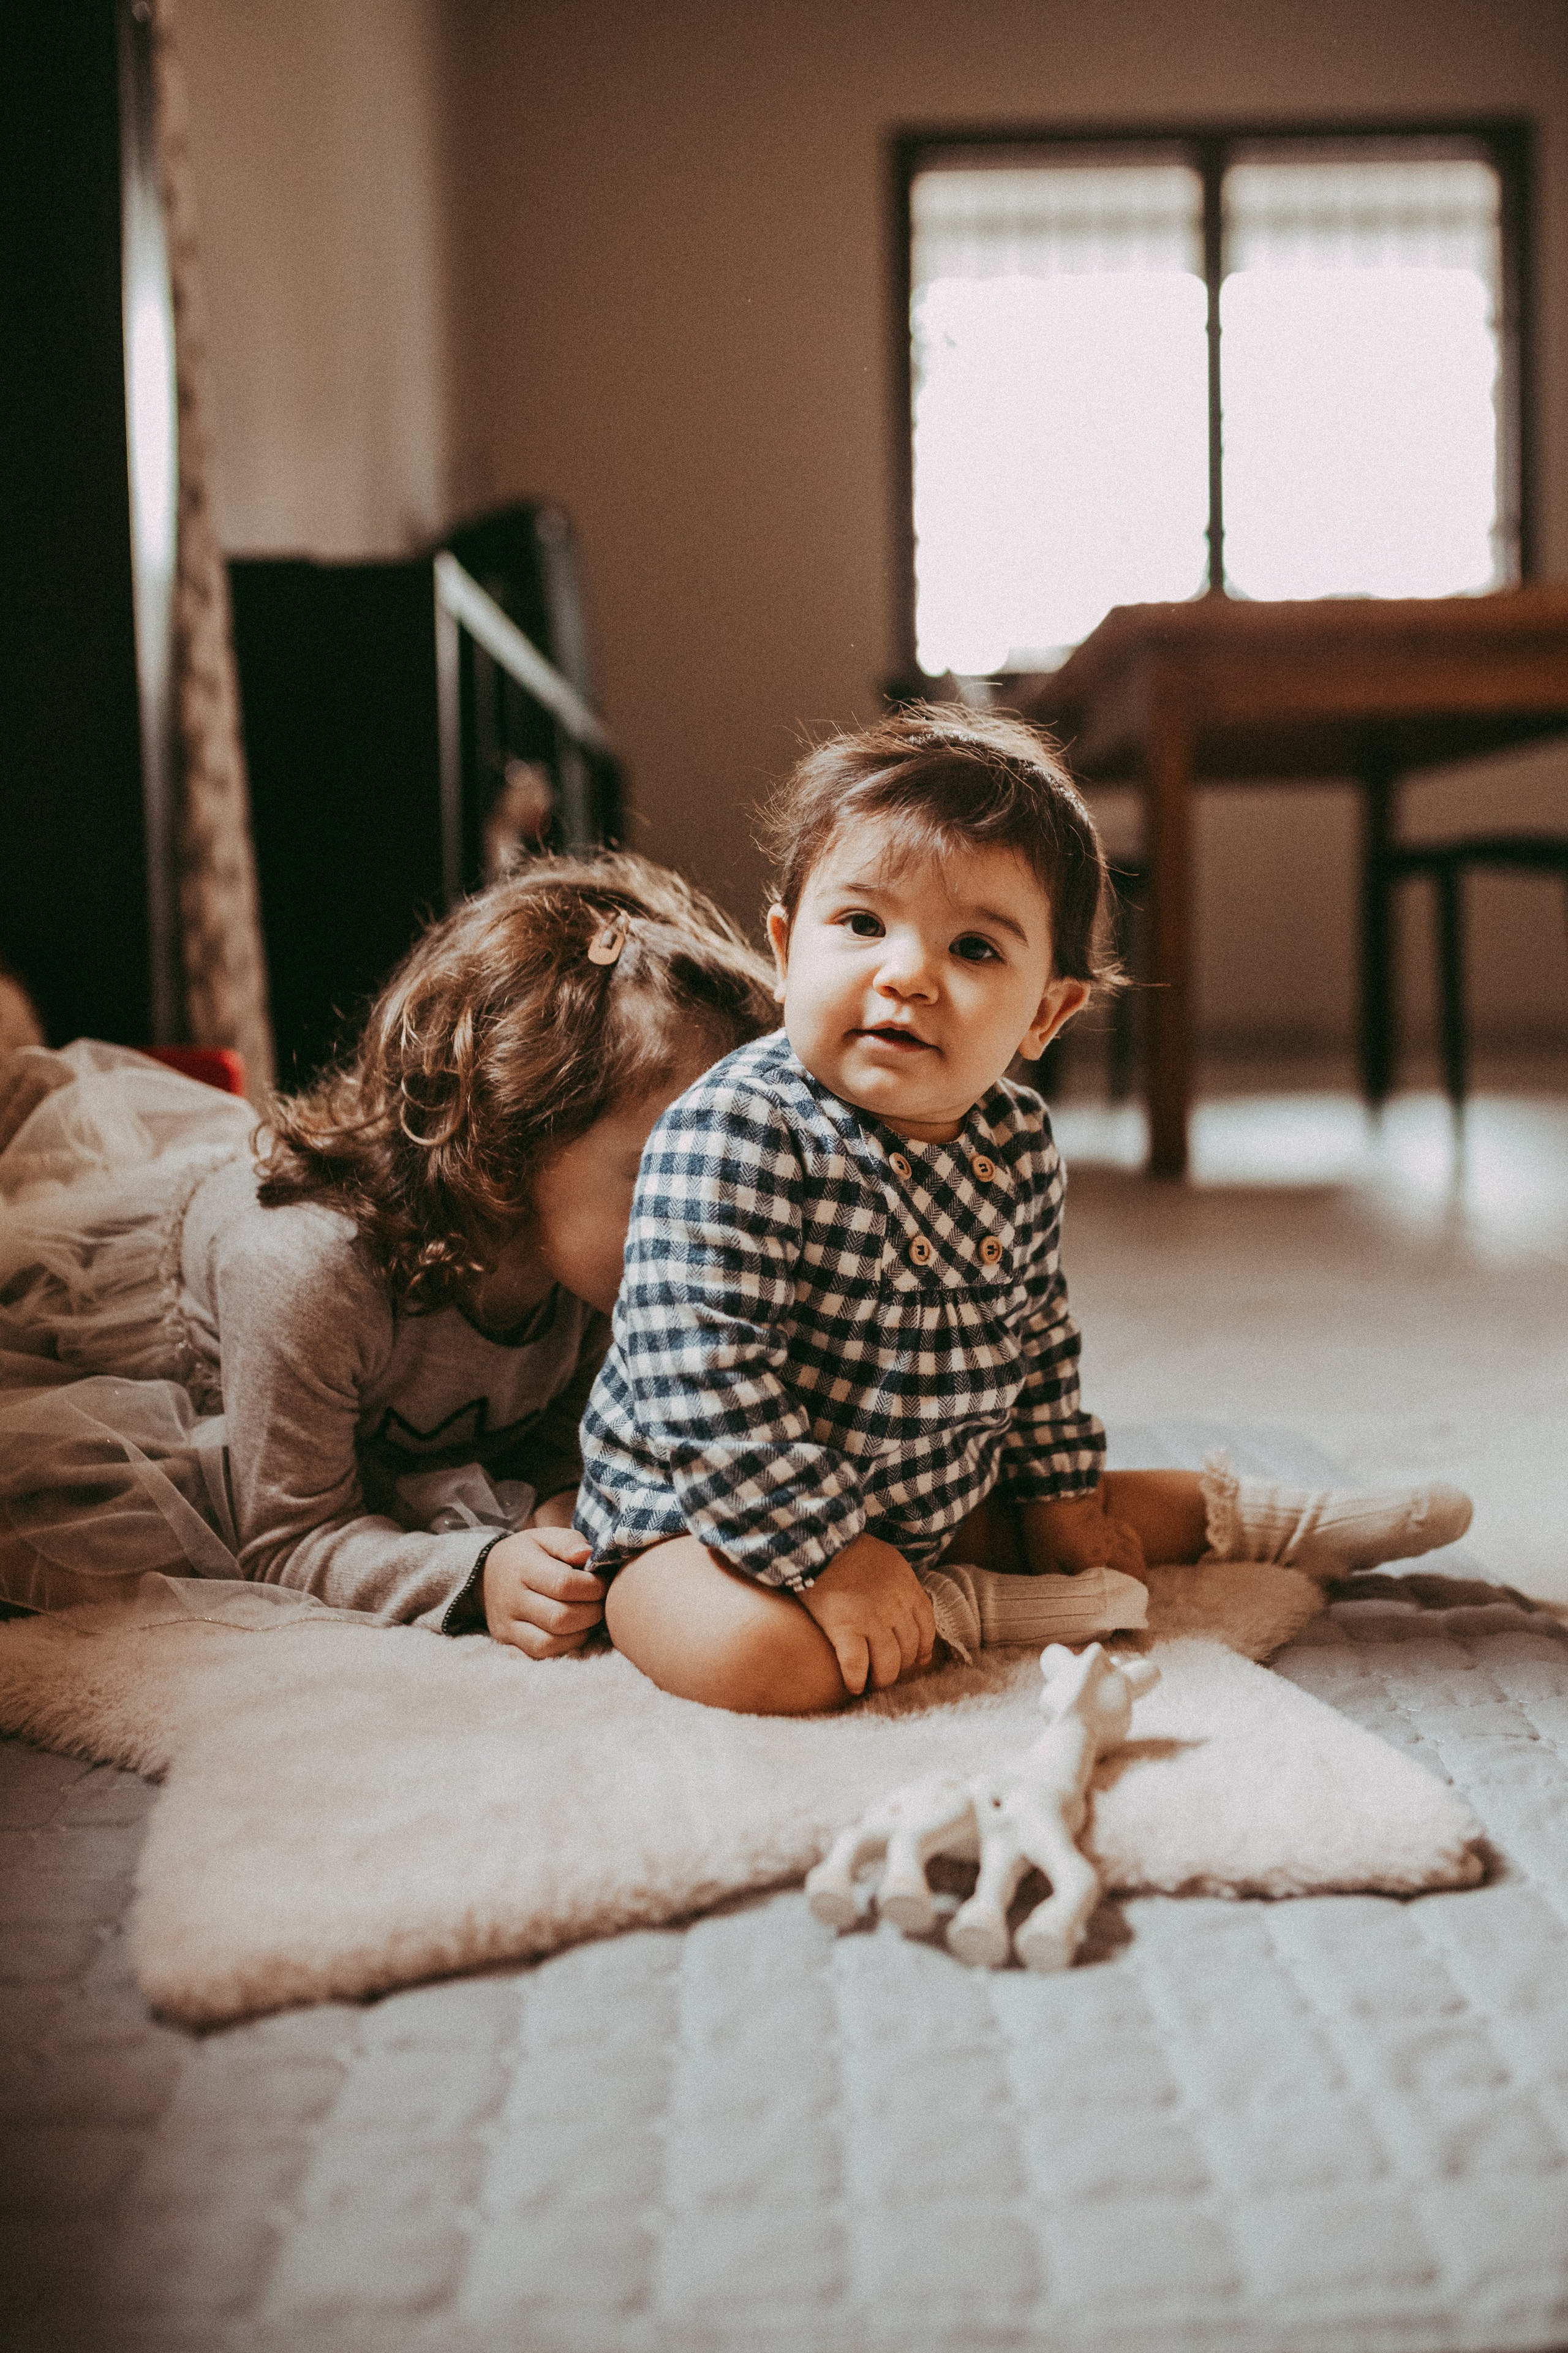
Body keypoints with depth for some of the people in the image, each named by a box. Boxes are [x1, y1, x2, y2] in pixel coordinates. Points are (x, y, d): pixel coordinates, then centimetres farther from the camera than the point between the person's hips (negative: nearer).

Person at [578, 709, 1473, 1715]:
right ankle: (962, 1610, -11)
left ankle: (1232, 1517, 40)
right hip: (701, 1514, -6)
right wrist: (825, 1556, -30)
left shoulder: (1019, 1140, -3)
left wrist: (1060, 1489, 15)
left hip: (938, 1497, 6)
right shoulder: (732, 1135, -27)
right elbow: (701, 1377, -31)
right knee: (752, 1649, -33)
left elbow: (1037, 1332, 13)